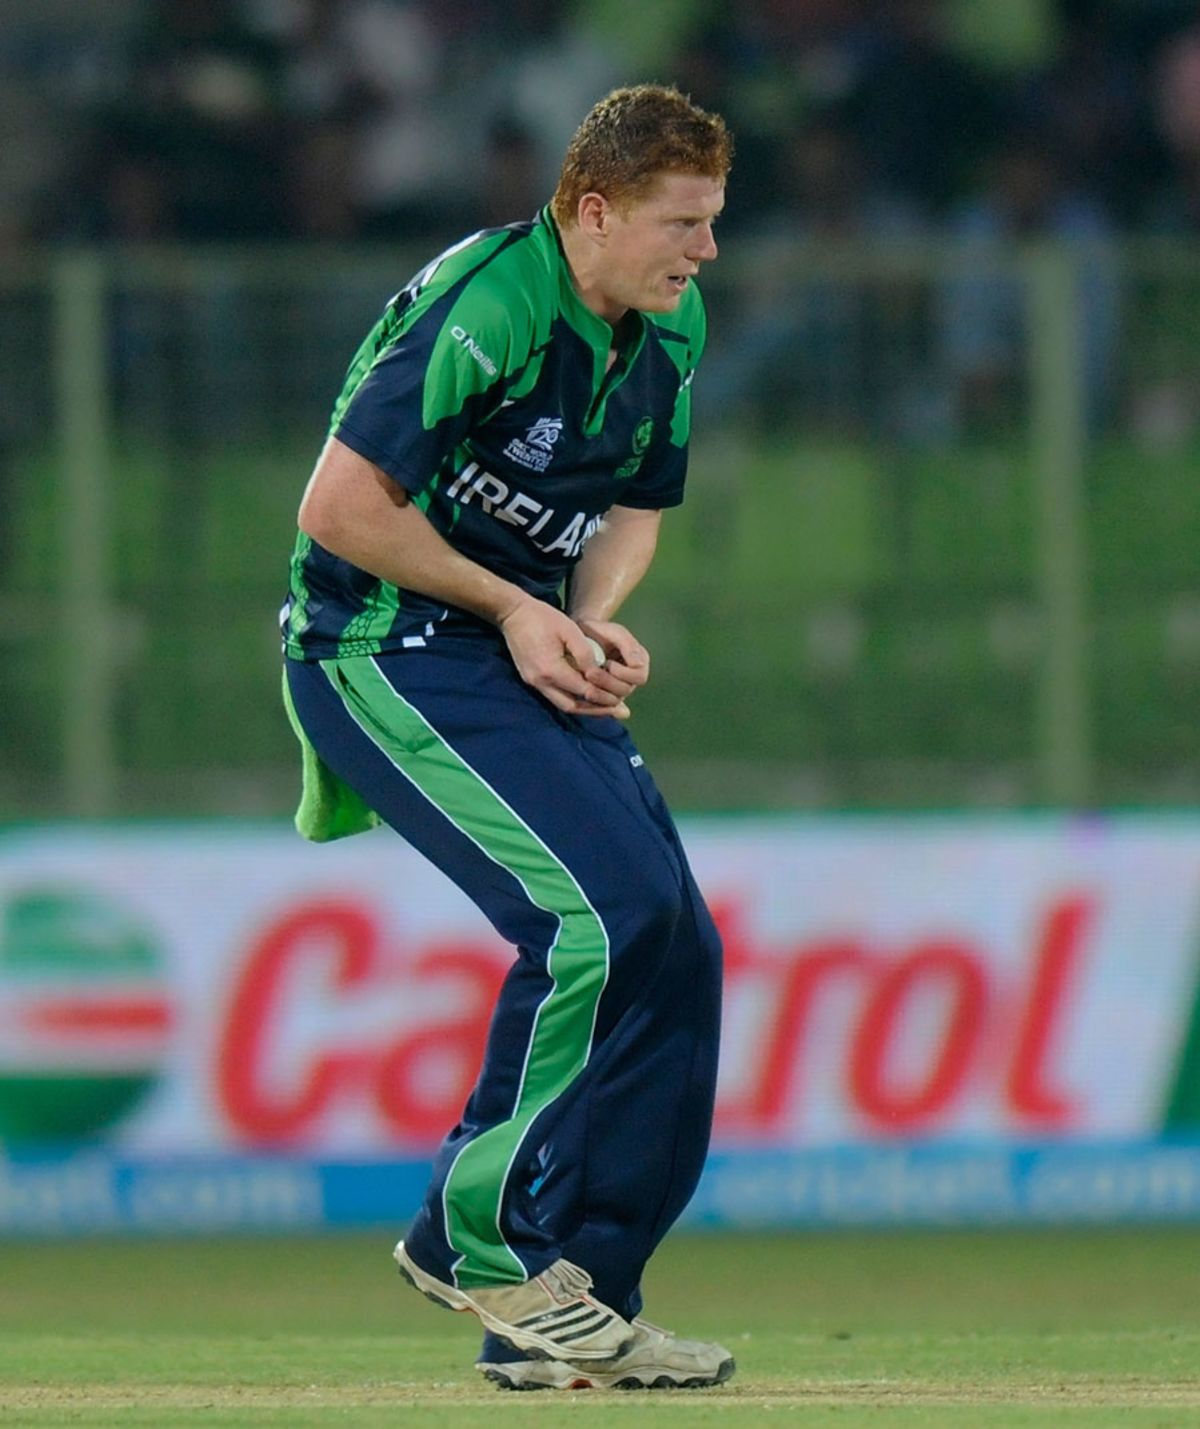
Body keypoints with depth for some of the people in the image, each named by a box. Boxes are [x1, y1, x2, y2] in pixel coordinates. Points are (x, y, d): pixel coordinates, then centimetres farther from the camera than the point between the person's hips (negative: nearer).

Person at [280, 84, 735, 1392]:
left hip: (528, 646, 9)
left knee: (677, 941, -2)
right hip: (382, 646, -9)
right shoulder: (482, 308, -22)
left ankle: (575, 1298, 5)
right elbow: (339, 507, -23)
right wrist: (515, 609, -16)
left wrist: (589, 621, -2)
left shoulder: (667, 333, 5)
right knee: (600, 912, -22)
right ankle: (476, 1238, -7)